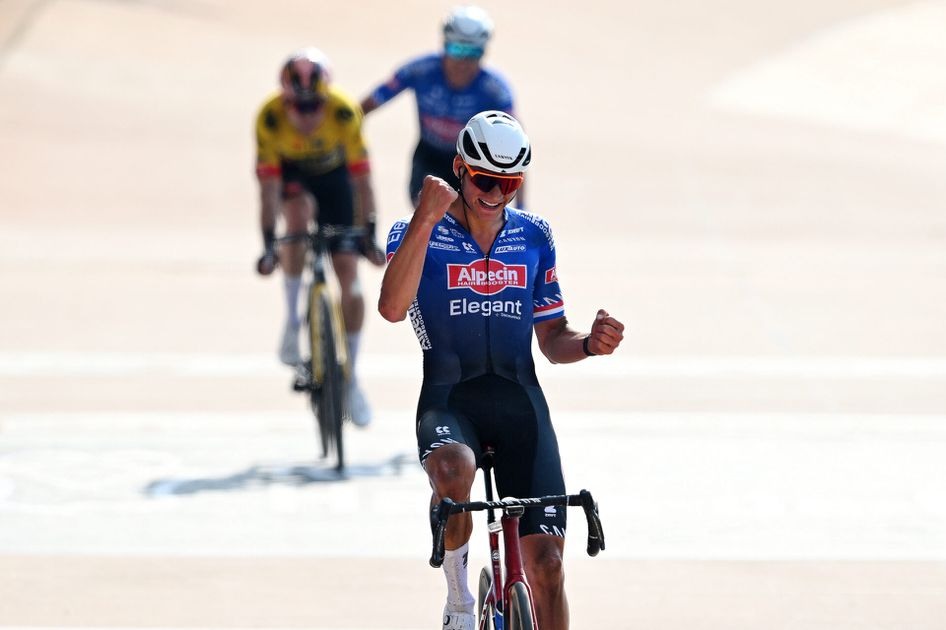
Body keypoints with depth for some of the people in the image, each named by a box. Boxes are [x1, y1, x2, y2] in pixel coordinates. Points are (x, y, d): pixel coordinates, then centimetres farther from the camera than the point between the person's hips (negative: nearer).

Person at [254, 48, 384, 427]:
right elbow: (269, 187, -31)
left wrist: (368, 234, -31)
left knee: (349, 276, -7)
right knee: (298, 215, -35)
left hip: (332, 173, 0)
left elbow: (361, 177, -29)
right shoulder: (270, 118, -34)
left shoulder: (344, 112, -35)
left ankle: (350, 378, 7)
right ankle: (292, 321, -16)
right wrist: (268, 245, -33)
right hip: (290, 172, 0)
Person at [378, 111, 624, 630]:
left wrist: (589, 344, -7)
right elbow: (392, 307, -18)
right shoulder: (416, 232, 1)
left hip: (519, 401, 3)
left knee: (545, 562, -7)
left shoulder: (533, 236, 12)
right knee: (454, 472, -38)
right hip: (448, 401, -3)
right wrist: (426, 219, -21)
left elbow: (552, 339, 16)